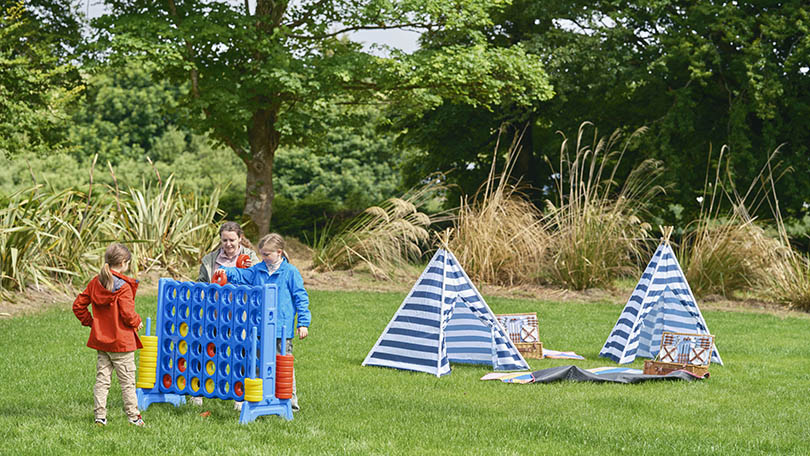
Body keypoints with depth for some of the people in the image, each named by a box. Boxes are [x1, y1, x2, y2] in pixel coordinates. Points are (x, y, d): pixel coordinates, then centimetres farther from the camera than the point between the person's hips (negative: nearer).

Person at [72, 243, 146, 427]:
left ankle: (100, 416, 9)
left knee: (102, 379, 10)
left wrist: (90, 322, 15)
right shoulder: (123, 287, -17)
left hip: (100, 340, 6)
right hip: (121, 341, -6)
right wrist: (137, 323, -1)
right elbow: (128, 314, -20)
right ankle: (133, 416, 11)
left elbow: (78, 305, 7)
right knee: (127, 380, 4)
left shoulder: (95, 282, 3)